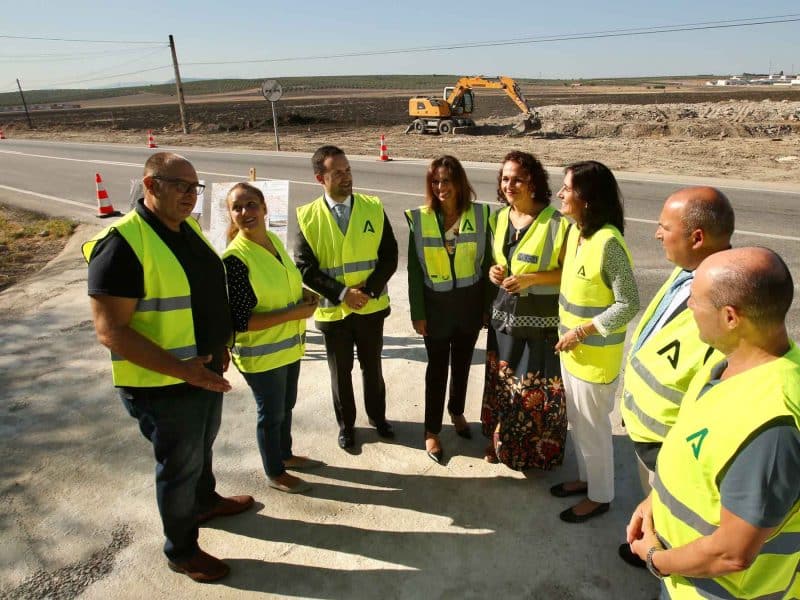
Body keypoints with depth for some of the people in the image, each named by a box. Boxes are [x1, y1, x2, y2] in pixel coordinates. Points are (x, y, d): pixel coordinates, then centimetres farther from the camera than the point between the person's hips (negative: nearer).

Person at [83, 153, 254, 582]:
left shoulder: (188, 228, 2)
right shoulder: (122, 243, -24)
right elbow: (111, 332, -26)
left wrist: (219, 345, 12)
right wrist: (181, 369, -30)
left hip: (206, 371, 8)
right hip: (163, 384, -8)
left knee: (202, 445, 28)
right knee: (179, 465, 11)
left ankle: (205, 502, 55)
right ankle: (181, 551, 35)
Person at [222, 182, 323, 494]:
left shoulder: (275, 240, 0)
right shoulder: (235, 258, -24)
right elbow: (240, 320, -25)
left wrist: (304, 293, -4)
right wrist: (294, 313, -24)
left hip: (289, 346, 7)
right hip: (261, 354, -7)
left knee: (286, 405, 24)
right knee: (272, 413, 12)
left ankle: (285, 454, 48)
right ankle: (275, 474, 35)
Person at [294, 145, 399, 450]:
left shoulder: (374, 207, -5)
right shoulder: (307, 217, -8)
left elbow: (389, 255, -6)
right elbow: (305, 268, -11)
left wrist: (369, 290, -18)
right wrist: (342, 293, -19)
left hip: (371, 307, 1)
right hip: (332, 310, -1)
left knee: (372, 367, 18)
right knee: (340, 372, 16)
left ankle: (377, 416, 41)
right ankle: (345, 424, 37)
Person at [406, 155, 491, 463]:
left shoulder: (480, 214, -6)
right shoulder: (420, 218, -9)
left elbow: (486, 262, 0)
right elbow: (414, 269, -5)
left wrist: (486, 307, 1)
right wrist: (417, 313, -6)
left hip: (469, 304, 2)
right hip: (436, 305, -1)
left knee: (462, 363, 18)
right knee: (437, 367, 9)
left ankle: (457, 411, 44)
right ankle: (432, 430, 26)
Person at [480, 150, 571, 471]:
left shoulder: (558, 223, -15)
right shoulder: (499, 218, 6)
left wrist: (531, 278, -22)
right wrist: (494, 270, -3)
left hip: (542, 320, -6)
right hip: (505, 315, 6)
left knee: (538, 388, 5)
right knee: (502, 381, 17)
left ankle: (540, 451, 29)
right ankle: (502, 443, 38)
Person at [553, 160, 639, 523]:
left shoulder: (608, 241, -24)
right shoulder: (576, 231, 2)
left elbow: (628, 305, -22)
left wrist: (582, 332, -19)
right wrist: (568, 331, 9)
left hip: (595, 354, -8)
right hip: (571, 347, 8)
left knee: (593, 427, 10)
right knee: (576, 421, 22)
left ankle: (599, 496, 31)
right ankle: (586, 477, 43)